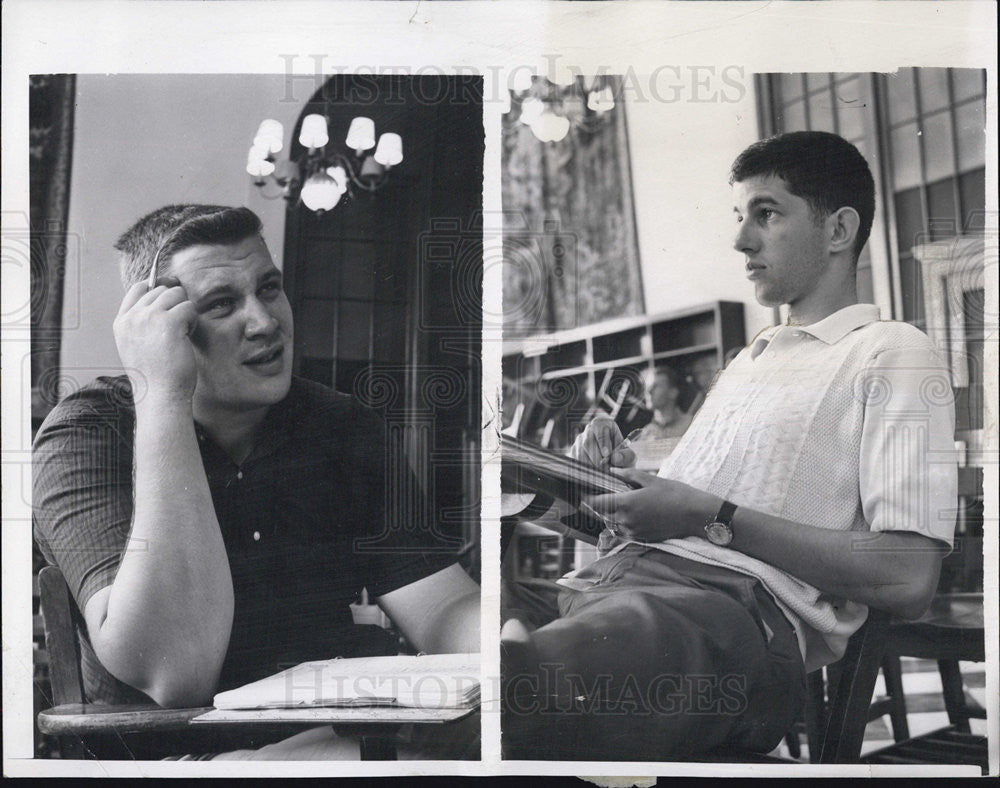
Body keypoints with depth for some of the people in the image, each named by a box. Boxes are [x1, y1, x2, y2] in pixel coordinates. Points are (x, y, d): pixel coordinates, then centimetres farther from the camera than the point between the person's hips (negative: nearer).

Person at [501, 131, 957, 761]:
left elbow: (909, 581, -6)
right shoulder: (747, 361, 34)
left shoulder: (891, 352, 8)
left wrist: (712, 517, -7)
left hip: (743, 603, -8)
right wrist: (624, 475, 9)